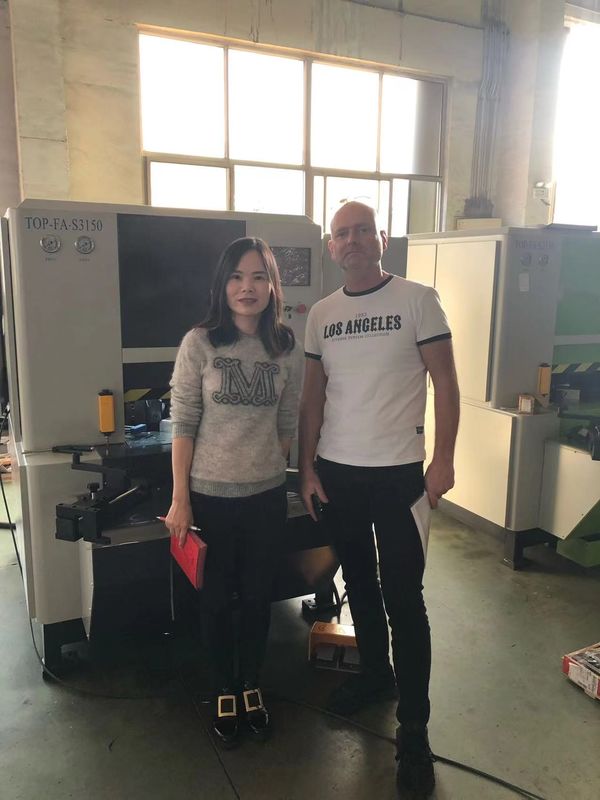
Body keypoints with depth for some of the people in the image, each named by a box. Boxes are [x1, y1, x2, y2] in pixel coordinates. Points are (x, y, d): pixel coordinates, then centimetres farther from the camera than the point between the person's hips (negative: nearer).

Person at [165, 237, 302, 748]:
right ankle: (225, 693, 35)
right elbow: (183, 424, -8)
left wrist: (275, 473, 9)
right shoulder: (200, 343, -9)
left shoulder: (287, 348, -1)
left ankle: (252, 686, 38)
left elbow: (287, 424, 6)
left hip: (266, 495, 2)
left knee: (258, 596, 14)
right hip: (211, 494, -2)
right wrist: (180, 498, -9)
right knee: (218, 598, 12)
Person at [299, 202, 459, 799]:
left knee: (403, 598, 1)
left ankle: (413, 730, 16)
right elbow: (313, 396, 9)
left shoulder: (417, 300, -4)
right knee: (358, 582, 18)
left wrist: (444, 458, -12)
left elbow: (444, 382, -5)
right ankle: (375, 673, 41)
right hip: (336, 472, 5)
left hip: (398, 472, -4)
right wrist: (307, 468, 4)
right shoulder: (320, 315, 7)